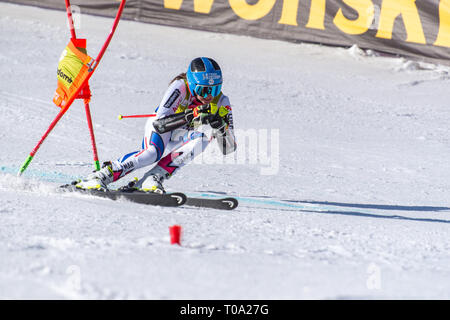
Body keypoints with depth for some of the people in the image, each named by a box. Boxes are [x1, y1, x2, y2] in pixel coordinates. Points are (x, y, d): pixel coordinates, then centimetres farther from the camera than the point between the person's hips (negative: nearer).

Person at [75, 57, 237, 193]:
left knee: (206, 133, -29)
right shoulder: (180, 87, -26)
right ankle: (98, 177, -33)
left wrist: (221, 126, -35)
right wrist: (191, 116, -48)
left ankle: (154, 177, -34)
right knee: (154, 152, -37)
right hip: (159, 129, -4)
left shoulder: (220, 101, -16)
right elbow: (160, 123, -36)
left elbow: (229, 148, -15)